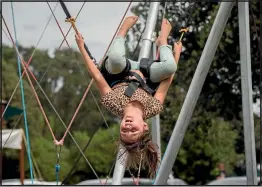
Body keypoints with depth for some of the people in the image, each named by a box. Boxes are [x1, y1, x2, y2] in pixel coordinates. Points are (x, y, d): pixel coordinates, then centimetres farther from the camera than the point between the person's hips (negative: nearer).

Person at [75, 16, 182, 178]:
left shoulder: (115, 105, -44)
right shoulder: (152, 109, -42)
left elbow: (97, 76, -37)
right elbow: (169, 78, -30)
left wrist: (82, 47, -29)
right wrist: (177, 52, -20)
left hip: (120, 75, 0)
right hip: (144, 77, 0)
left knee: (115, 58, -35)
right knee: (169, 67, -29)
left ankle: (124, 30, 1)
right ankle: (162, 40, 10)